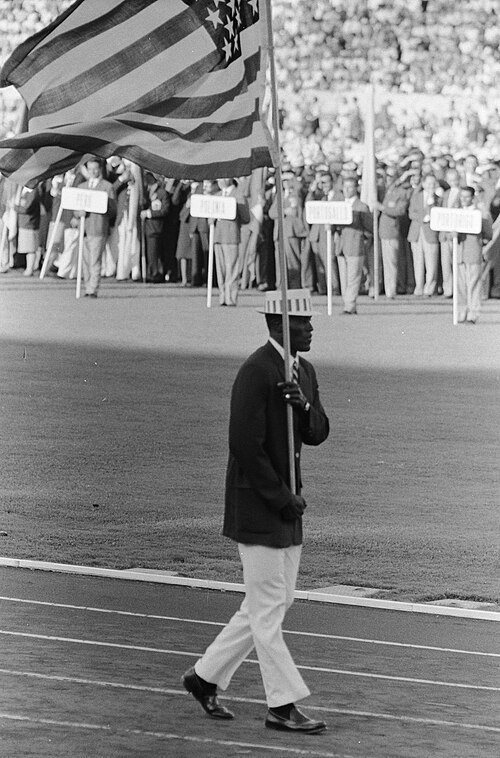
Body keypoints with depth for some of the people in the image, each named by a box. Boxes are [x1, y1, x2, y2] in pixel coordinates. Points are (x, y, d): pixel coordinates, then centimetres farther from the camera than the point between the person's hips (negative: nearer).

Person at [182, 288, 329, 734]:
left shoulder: (304, 371, 12)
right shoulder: (256, 372, -17)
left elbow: (317, 434, 8)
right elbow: (246, 446, -20)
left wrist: (304, 404, -13)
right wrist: (283, 500, -16)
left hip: (288, 506, 9)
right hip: (257, 507, -9)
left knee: (277, 602, 13)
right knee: (268, 606, -3)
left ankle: (206, 676, 24)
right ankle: (282, 706, 1)